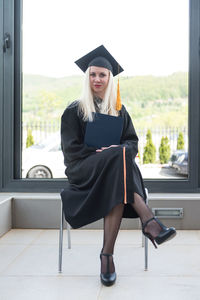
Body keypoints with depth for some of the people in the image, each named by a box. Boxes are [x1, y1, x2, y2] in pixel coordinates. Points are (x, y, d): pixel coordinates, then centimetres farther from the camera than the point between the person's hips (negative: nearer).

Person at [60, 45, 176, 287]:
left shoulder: (119, 111, 19)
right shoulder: (74, 110, 9)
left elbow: (132, 142, 10)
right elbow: (71, 148, -1)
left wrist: (121, 149, -15)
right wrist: (100, 152, -16)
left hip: (113, 167, 3)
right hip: (83, 170, -3)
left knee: (118, 184, -37)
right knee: (120, 158, -36)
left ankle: (107, 255, -42)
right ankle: (149, 222, -47)